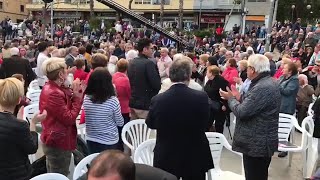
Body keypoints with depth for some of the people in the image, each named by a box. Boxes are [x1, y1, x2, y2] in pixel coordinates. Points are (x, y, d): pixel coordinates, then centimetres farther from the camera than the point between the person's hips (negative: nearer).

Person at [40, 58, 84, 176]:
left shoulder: (51, 88, 7)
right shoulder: (54, 93, -25)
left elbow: (66, 107, 7)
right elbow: (69, 119, -25)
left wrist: (74, 93, -6)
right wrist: (78, 97, -18)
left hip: (54, 140, 10)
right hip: (59, 143, -10)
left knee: (53, 175, 25)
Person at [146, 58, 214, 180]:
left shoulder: (157, 99, -16)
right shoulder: (201, 97, -18)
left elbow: (150, 124, 1)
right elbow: (205, 125, -3)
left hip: (166, 158, 1)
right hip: (195, 158, 0)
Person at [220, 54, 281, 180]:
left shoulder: (263, 88, -25)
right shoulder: (267, 83, 9)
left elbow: (241, 112, -24)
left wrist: (231, 98, -7)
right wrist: (239, 98, 6)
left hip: (257, 144, -10)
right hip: (260, 142, 10)